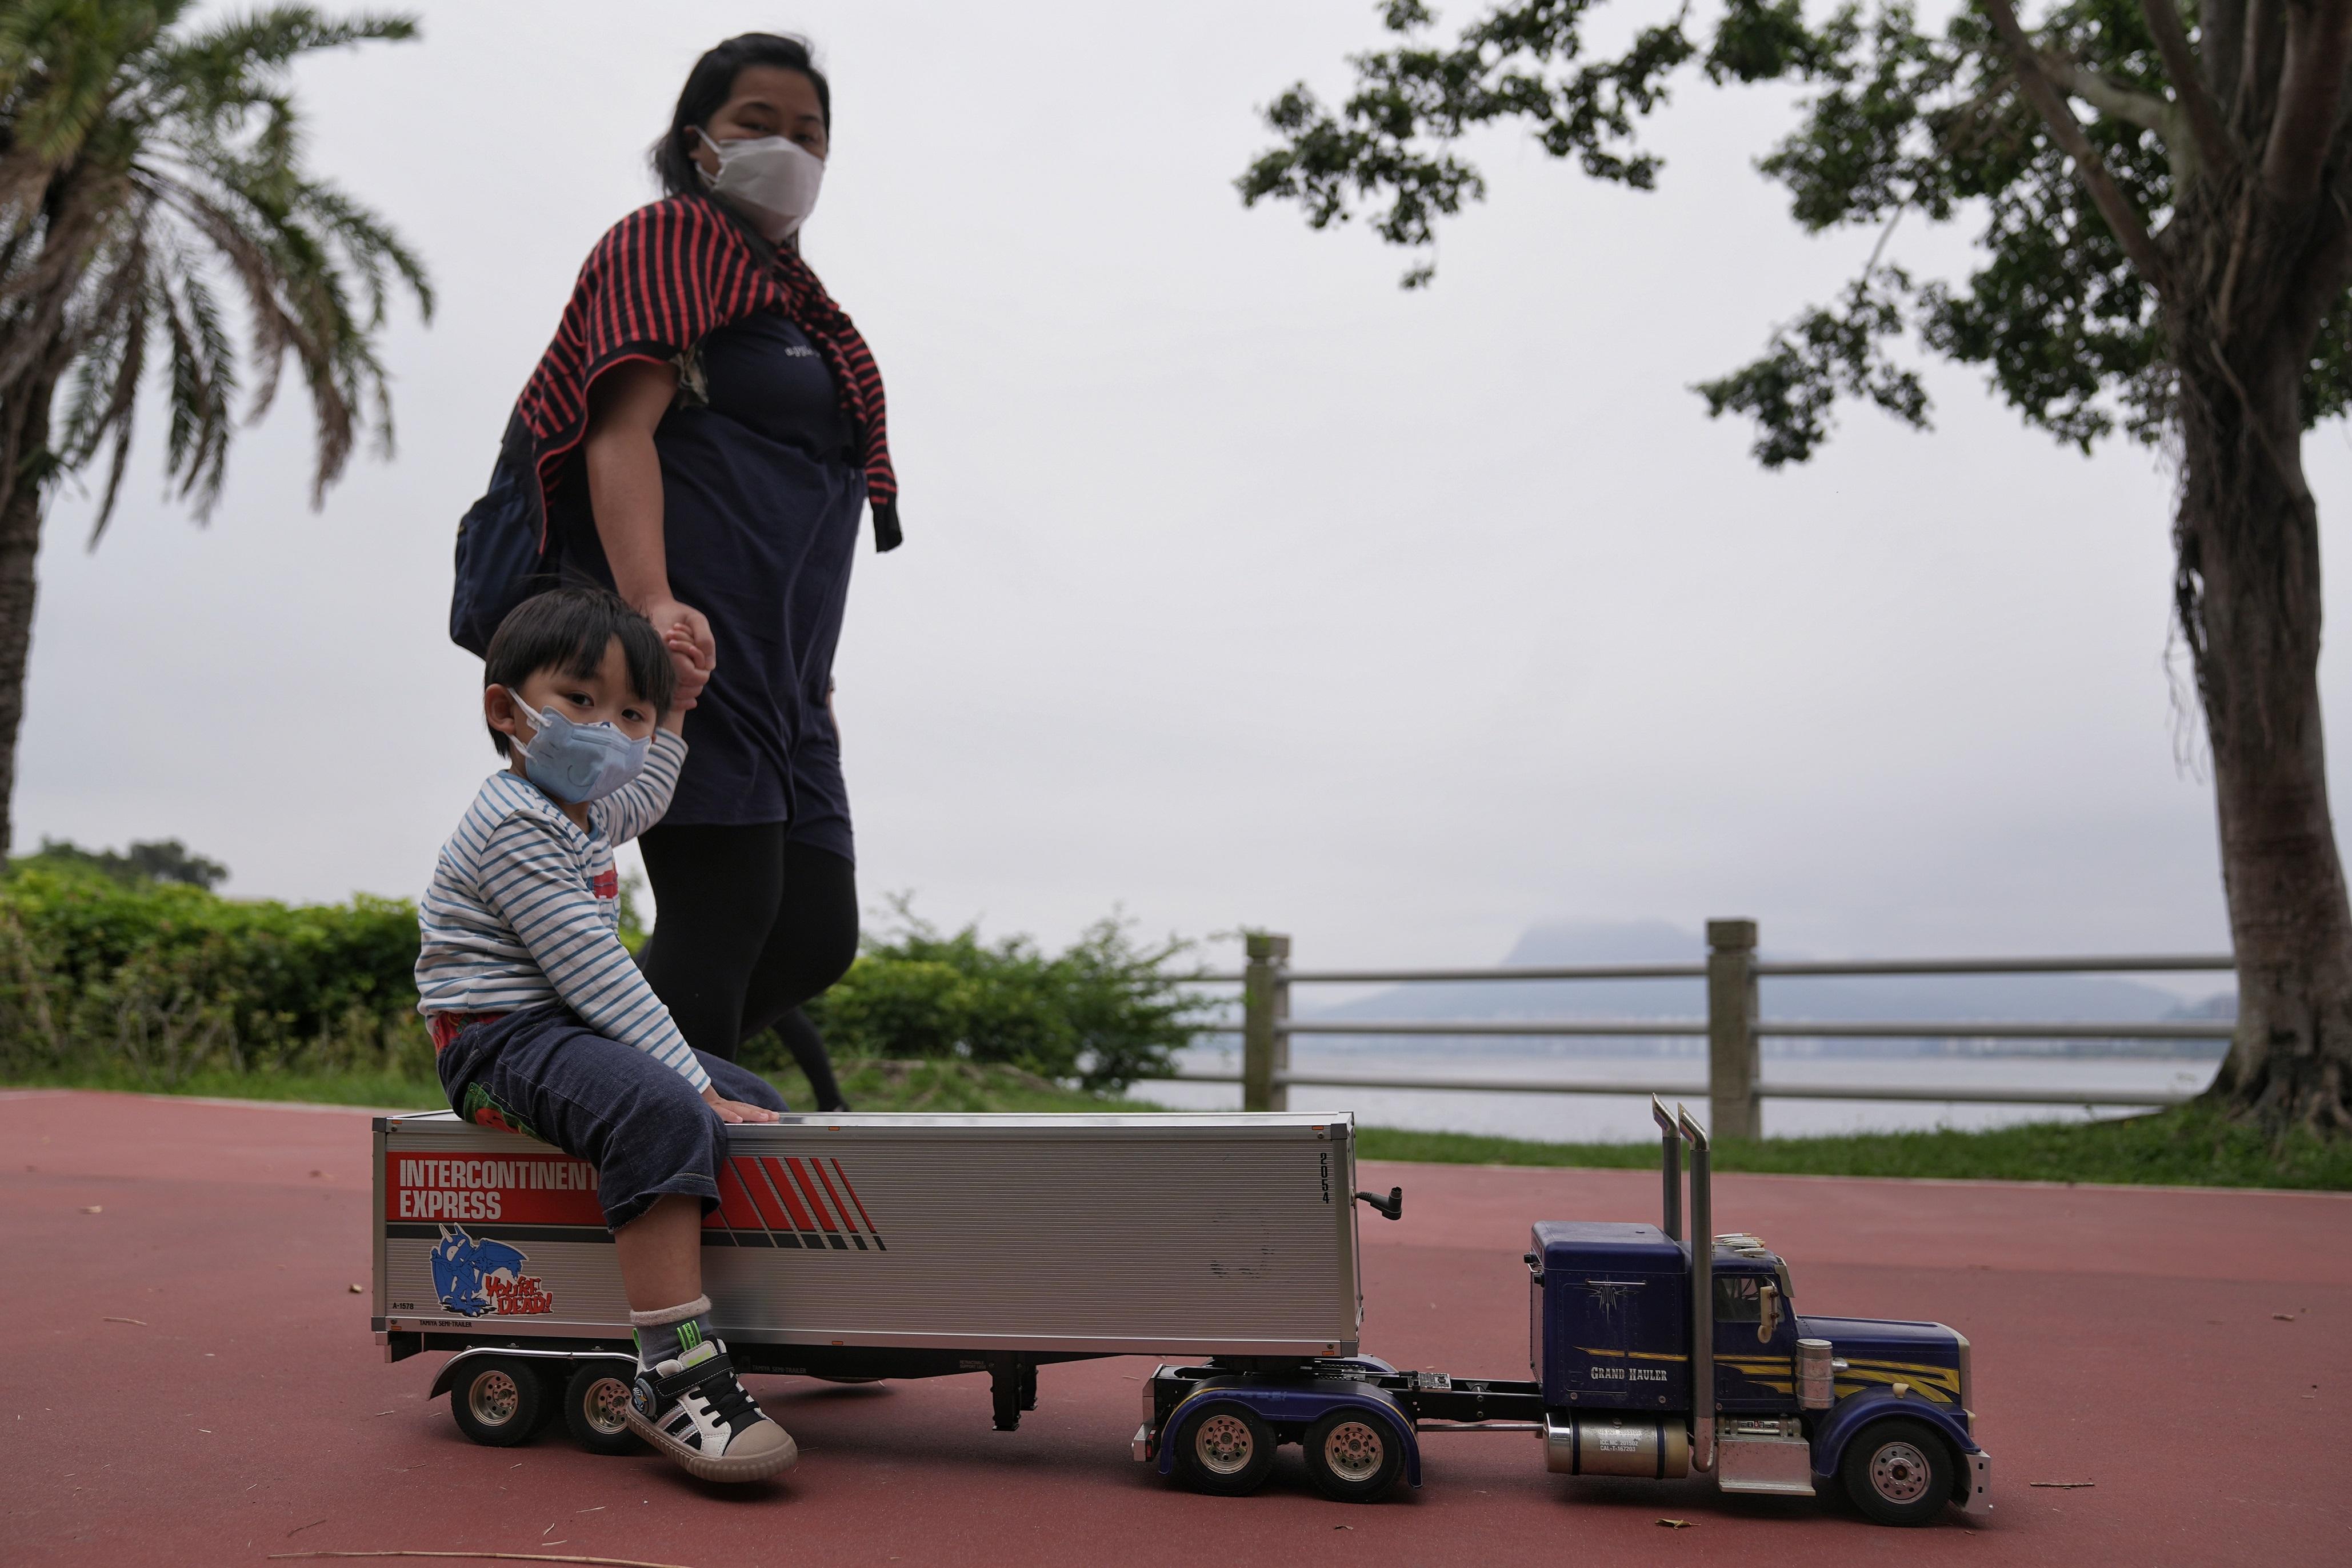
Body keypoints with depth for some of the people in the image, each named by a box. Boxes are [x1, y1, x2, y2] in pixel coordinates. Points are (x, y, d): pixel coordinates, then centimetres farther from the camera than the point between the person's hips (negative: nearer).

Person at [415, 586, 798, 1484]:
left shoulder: (586, 813, 14)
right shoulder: (512, 828, -18)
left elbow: (644, 797, 43)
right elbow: (592, 972, -26)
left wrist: (671, 705, 32)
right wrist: (696, 1084, -28)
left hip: (574, 1032, 11)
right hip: (503, 1044, -11)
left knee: (754, 1101, 9)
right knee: (663, 1112, -36)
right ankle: (673, 1376, -39)